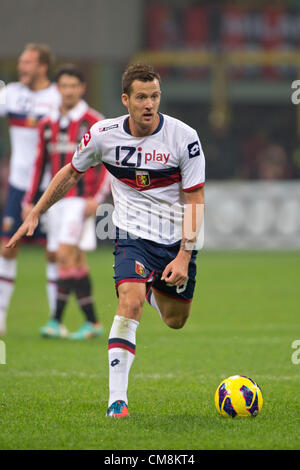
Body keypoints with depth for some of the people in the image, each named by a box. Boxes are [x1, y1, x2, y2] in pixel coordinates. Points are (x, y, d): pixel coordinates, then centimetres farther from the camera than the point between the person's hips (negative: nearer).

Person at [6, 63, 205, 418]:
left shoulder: (184, 137, -15)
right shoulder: (104, 135, -11)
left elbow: (195, 200, -10)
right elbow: (71, 173, 8)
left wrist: (184, 256, -17)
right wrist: (34, 215, 8)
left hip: (177, 238, 1)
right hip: (133, 233, -1)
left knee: (175, 320, 12)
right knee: (130, 302, -25)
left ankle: (150, 288, 50)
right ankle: (117, 399, -24)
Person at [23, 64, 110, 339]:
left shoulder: (94, 122, -5)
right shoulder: (48, 125, 12)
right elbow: (40, 164, 19)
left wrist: (97, 198, -15)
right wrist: (30, 201, 15)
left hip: (81, 200, -6)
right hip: (56, 200, 6)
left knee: (65, 255, -14)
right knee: (76, 262, 5)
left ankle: (57, 320, -12)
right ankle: (92, 322, 8)